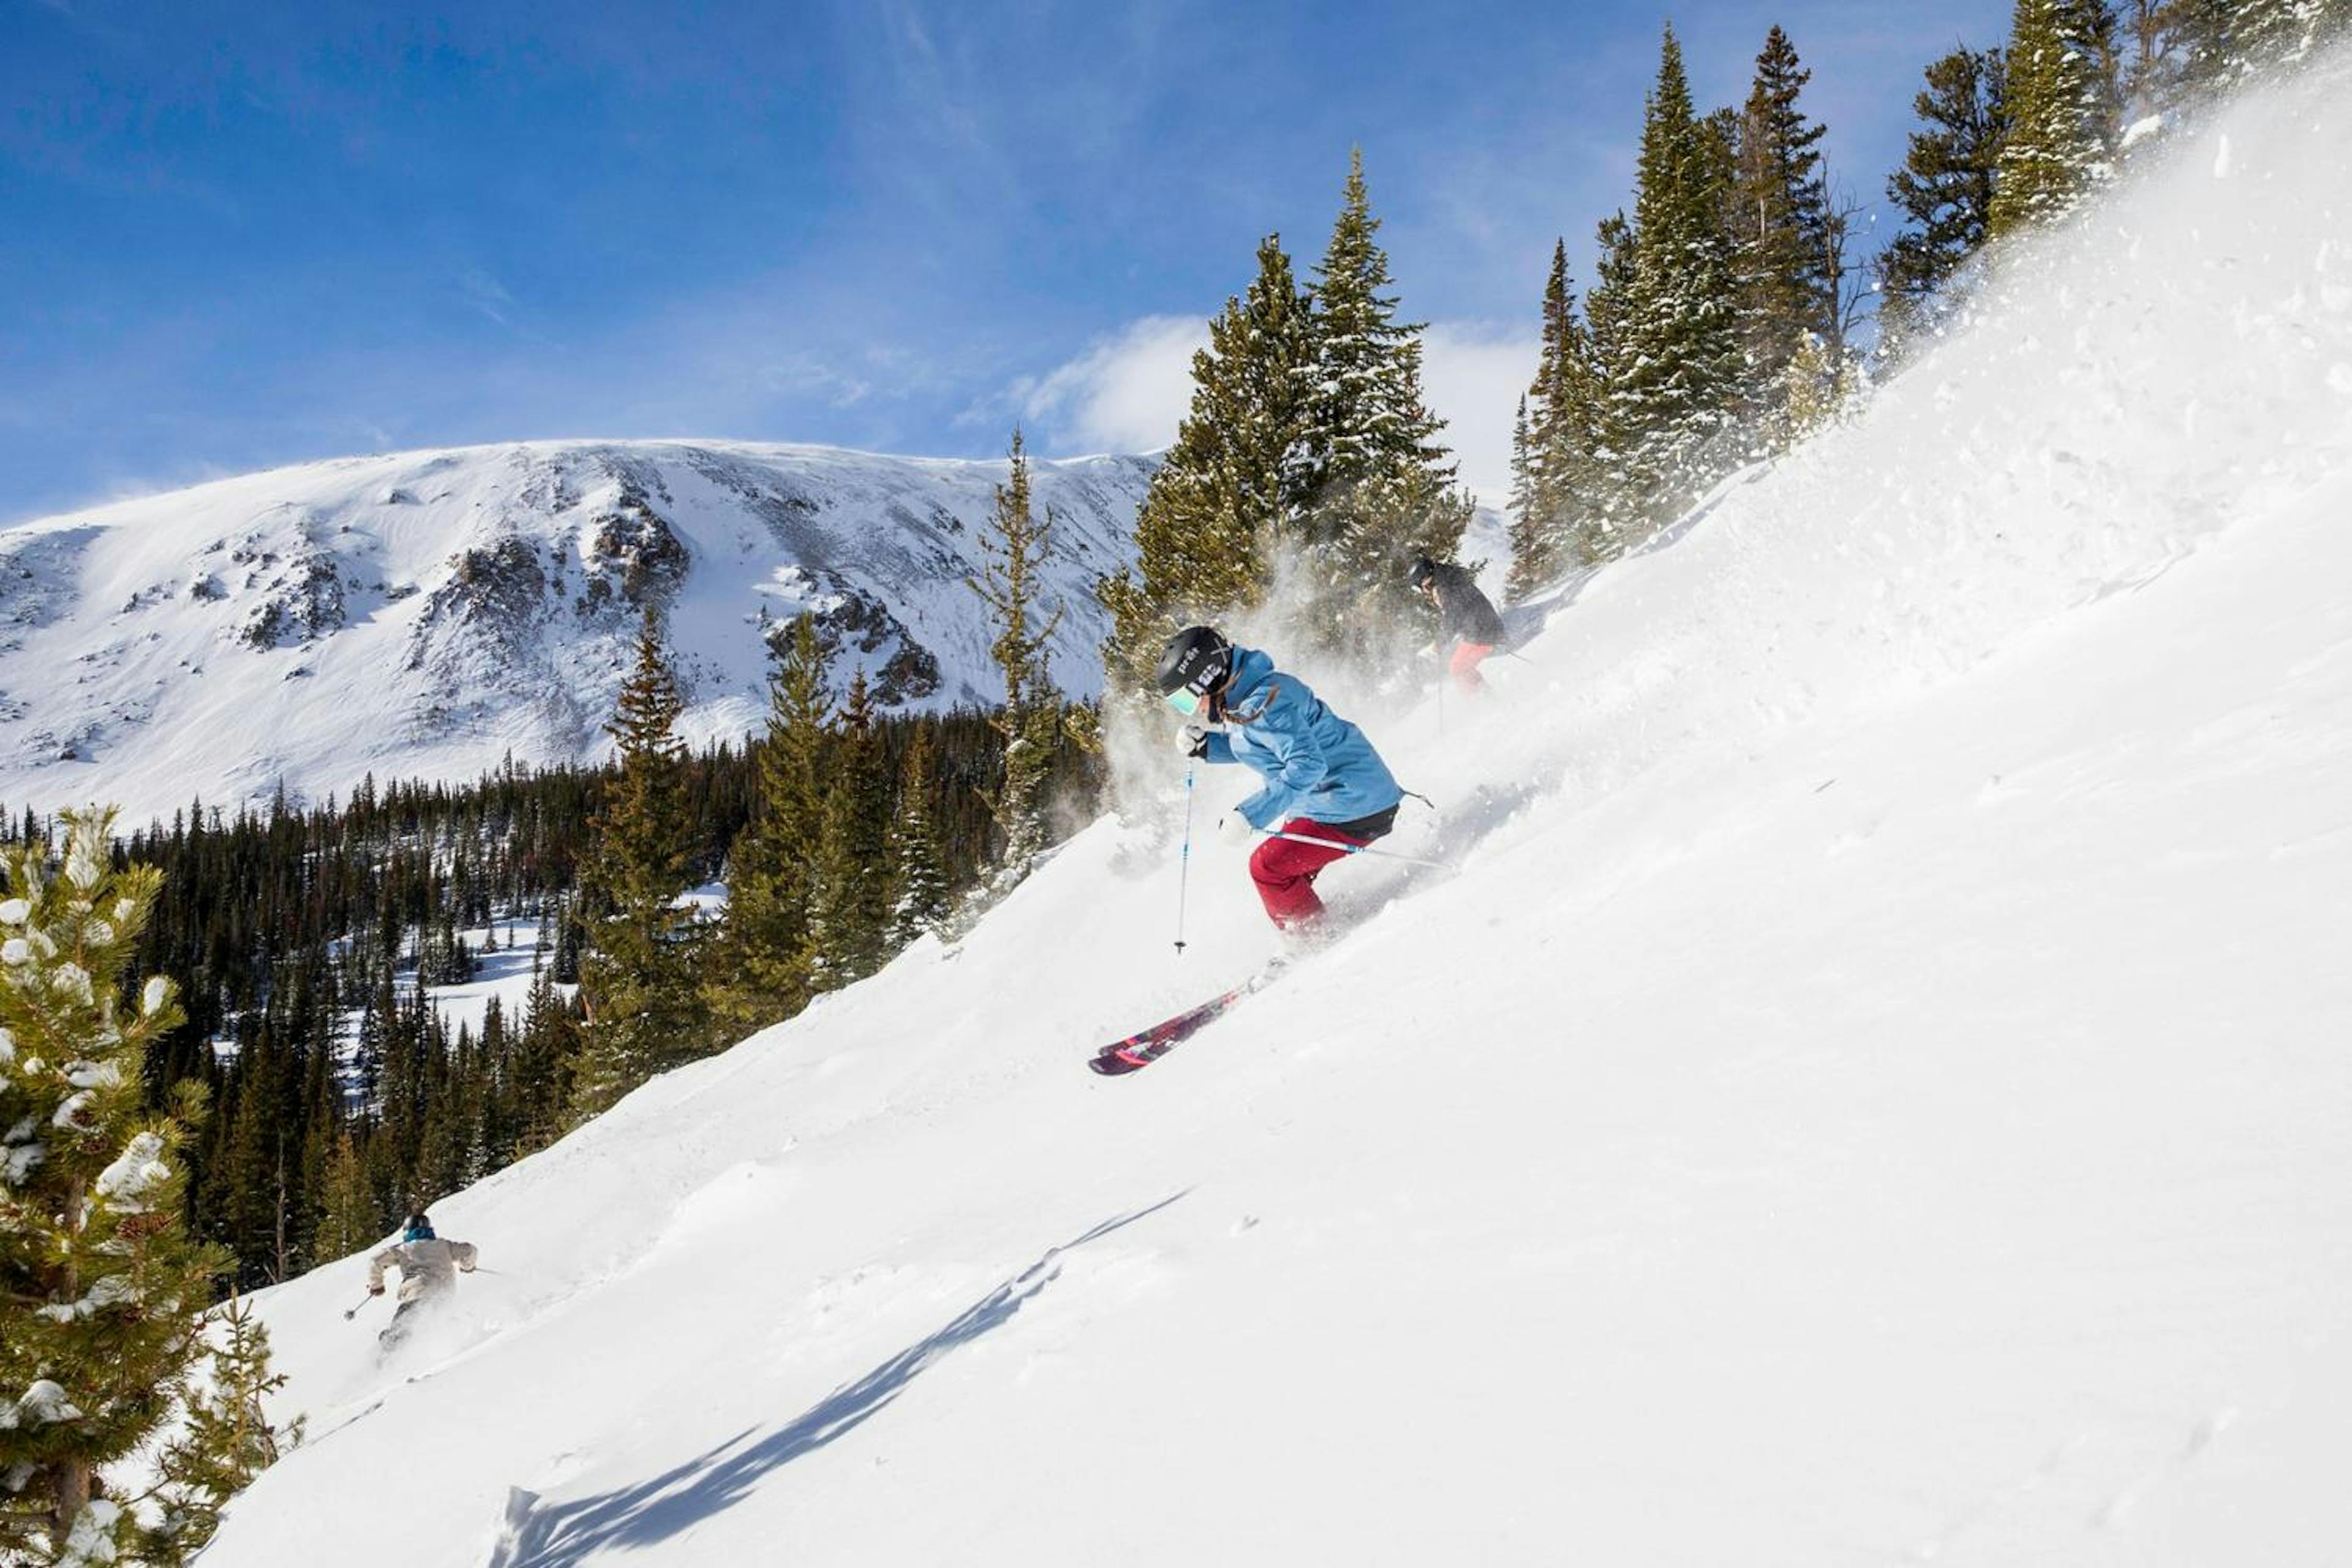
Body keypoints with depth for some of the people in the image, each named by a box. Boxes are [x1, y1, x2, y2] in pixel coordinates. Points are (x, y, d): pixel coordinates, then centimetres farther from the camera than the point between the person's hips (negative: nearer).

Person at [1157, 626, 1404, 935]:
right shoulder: (1244, 695, 8)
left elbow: (1306, 764, -32)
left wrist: (1251, 814, -33)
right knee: (1284, 862, 19)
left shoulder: (1260, 706, -24)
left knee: (1268, 867, -8)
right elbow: (1255, 747, 25)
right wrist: (1206, 746, 10)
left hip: (1352, 810, -10)